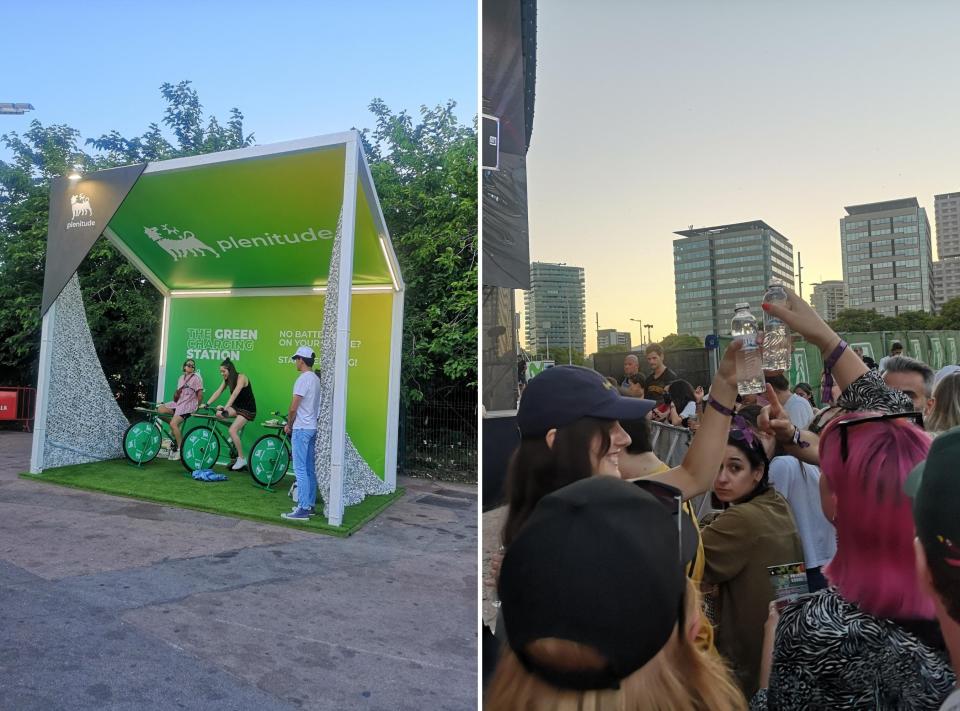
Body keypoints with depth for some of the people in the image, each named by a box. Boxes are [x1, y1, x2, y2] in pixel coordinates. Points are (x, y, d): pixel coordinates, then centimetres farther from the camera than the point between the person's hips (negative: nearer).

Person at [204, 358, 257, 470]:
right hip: (237, 407, 7)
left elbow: (234, 394, -30)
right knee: (219, 413, -18)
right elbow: (217, 392, -2)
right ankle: (238, 430, 4)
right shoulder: (227, 380, 3)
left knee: (232, 430, -21)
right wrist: (207, 404, -13)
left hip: (248, 409, -7)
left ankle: (242, 459, -11)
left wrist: (225, 408, -40)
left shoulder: (241, 378, -19)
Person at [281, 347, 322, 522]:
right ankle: (310, 504, 19)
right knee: (309, 469, 13)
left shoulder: (303, 379, -16)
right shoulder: (315, 379, 12)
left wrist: (288, 425, -2)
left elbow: (293, 408, -17)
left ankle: (303, 509, -6)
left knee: (300, 469, -7)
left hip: (301, 429, -9)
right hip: (312, 427, 10)